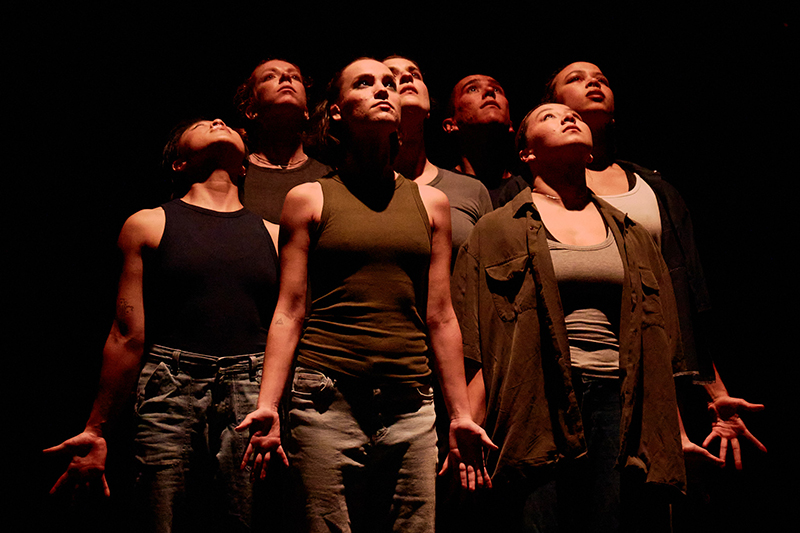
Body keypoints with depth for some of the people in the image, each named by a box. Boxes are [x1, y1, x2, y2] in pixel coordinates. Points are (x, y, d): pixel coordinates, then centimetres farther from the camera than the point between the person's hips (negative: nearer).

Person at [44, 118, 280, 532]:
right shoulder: (149, 226, 14)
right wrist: (95, 431, 7)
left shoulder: (275, 235, 19)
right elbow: (128, 337, 10)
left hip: (254, 395, 2)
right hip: (172, 389, -1)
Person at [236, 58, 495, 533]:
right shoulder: (309, 199, 6)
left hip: (410, 408, 3)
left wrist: (461, 415, 12)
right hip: (327, 402, -2)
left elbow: (441, 318, 13)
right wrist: (267, 405, -7)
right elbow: (289, 312, 3)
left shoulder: (431, 203, 12)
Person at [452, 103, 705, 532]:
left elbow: (659, 349, 18)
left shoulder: (632, 235, 21)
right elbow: (474, 349, 1)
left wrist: (677, 434, 13)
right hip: (537, 402, -3)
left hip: (619, 403, 3)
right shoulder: (498, 229, 10)